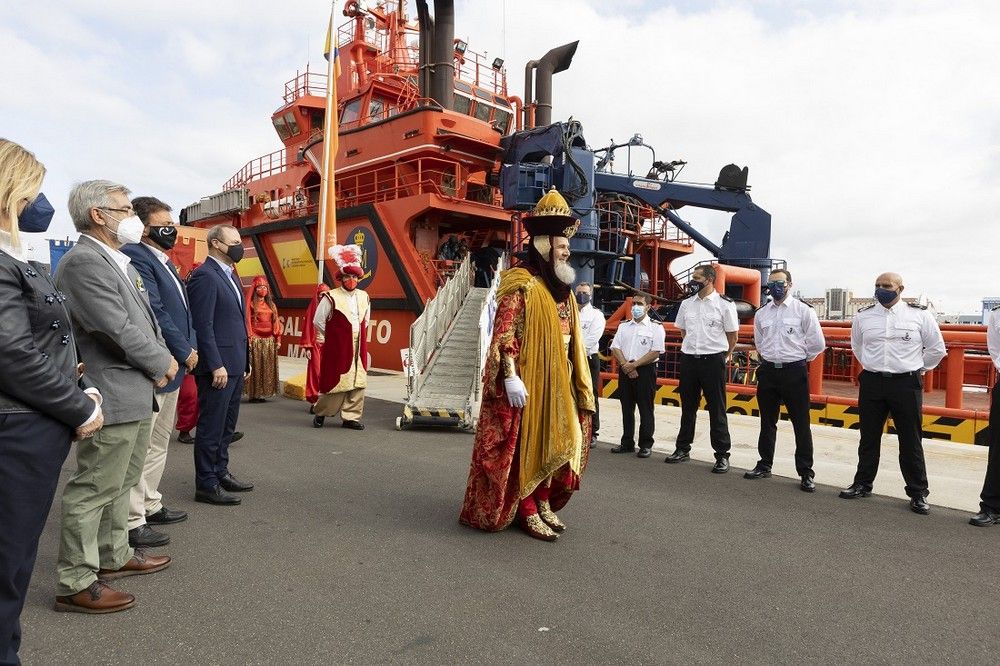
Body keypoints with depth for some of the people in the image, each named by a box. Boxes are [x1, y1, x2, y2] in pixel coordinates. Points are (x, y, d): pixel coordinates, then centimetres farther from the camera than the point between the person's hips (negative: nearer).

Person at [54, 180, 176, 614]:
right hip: (113, 397, -10)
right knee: (93, 489, 0)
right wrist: (163, 364, -8)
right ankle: (76, 583, 13)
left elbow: (145, 319, 18)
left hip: (136, 393, 10)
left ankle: (114, 556, 36)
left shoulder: (117, 261, 14)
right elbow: (120, 330, -23)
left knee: (121, 483, 21)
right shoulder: (84, 262, -17)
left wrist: (161, 359, 2)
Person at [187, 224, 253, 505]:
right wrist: (216, 365, -21)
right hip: (218, 366, -9)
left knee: (227, 424, 17)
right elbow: (203, 325, -18)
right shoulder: (204, 276, -13)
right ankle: (206, 485, 11)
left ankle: (220, 472, 30)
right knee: (211, 427, 0)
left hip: (235, 364, 9)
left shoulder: (230, 275, 16)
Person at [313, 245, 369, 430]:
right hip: (337, 350, -5)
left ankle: (351, 417, 14)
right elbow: (318, 321, -1)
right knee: (336, 382, -1)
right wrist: (328, 338, 7)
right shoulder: (331, 298, -7)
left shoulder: (364, 297, 10)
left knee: (358, 384, 4)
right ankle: (320, 413, 19)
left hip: (359, 350, 5)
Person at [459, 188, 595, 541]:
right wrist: (511, 377, -24)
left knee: (554, 443, 13)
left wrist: (576, 381, 18)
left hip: (558, 383, 8)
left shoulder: (563, 289, 15)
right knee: (526, 445, 1)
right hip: (527, 382, -8)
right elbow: (504, 334, -18)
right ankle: (527, 511, 12)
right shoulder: (521, 285, -11)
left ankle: (544, 503, 27)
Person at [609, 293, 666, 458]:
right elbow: (615, 348, 6)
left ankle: (646, 445, 7)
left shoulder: (656, 327, -1)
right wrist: (626, 366, -10)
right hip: (625, 370, 5)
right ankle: (627, 443, 17)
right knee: (626, 408, 9)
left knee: (645, 409, -1)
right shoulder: (624, 326, 14)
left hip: (645, 370, -4)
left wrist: (634, 365, -15)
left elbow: (656, 352, -10)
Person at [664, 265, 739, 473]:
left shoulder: (724, 304, -6)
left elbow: (732, 335, 2)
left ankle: (722, 455, 10)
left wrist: (723, 356, 8)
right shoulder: (686, 304, 7)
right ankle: (683, 448, 23)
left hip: (713, 360, -4)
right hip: (689, 359, 4)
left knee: (717, 409, 2)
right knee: (687, 406, 13)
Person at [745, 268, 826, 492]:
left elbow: (817, 343, -1)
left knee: (801, 423, 1)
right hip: (768, 371, 4)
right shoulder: (761, 314, 8)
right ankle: (764, 465, 25)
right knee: (767, 422, 13)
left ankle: (806, 473, 10)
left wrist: (799, 360, 5)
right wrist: (769, 358, 13)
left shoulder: (803, 311, -4)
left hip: (794, 372, -4)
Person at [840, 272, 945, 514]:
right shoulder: (863, 315, 4)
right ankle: (862, 484, 23)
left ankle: (918, 493, 16)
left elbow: (937, 348, 8)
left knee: (911, 441, 4)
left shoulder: (919, 314, -2)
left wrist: (917, 369, 11)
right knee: (869, 438, 11)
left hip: (907, 383, -2)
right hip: (871, 383, 2)